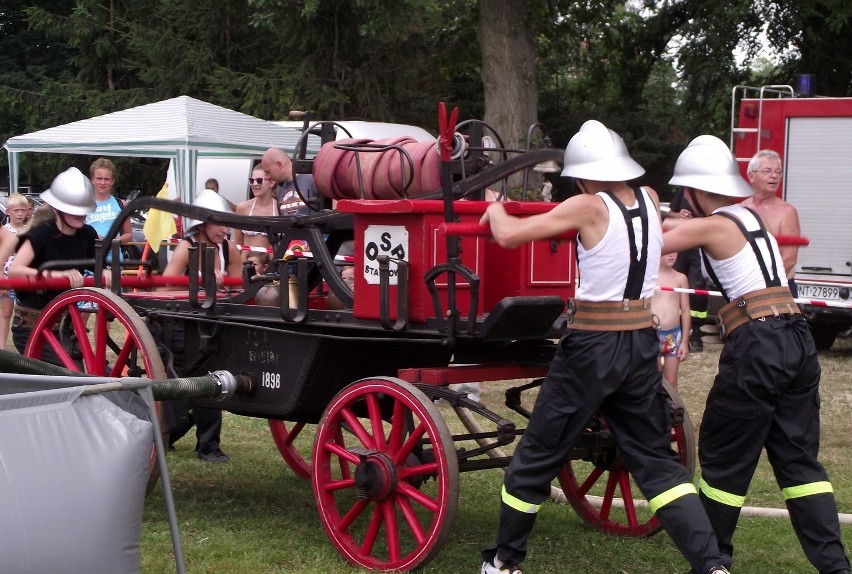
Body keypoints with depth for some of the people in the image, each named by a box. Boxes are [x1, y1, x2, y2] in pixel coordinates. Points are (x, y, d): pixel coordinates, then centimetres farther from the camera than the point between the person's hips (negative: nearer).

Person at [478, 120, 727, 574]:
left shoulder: (588, 207, -13)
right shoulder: (649, 201, 4)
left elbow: (509, 235, -14)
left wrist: (495, 210, 6)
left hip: (592, 348, -5)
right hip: (642, 344, 5)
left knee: (537, 455, 10)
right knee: (656, 460, 13)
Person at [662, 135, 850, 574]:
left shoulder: (710, 227, -6)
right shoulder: (750, 216, 17)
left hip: (755, 345, -8)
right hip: (797, 340, 8)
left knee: (723, 456, 7)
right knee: (798, 458, 10)